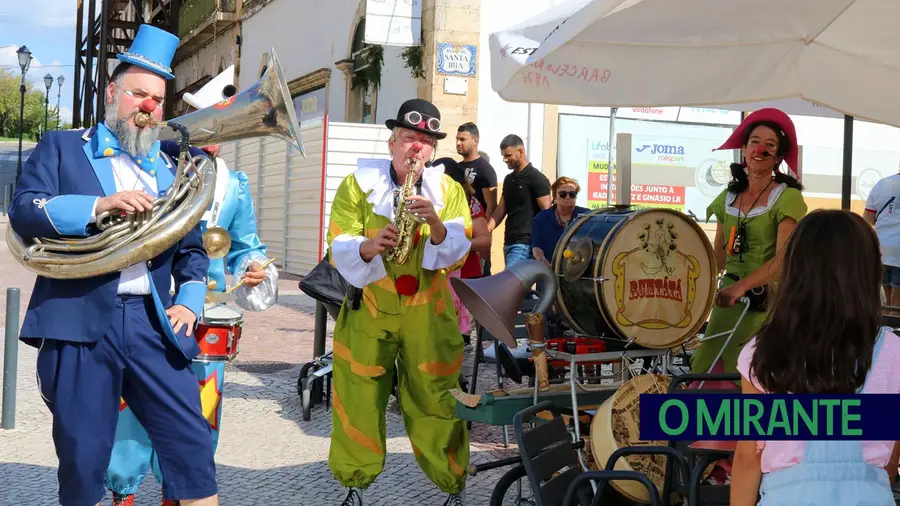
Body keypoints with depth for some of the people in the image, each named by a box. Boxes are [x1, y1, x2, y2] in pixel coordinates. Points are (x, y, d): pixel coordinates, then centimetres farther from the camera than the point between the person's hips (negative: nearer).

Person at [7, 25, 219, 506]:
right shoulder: (62, 148, 10)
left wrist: (189, 301, 2)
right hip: (79, 321, -2)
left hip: (154, 322, 3)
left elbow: (192, 246, 19)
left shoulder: (172, 166, 18)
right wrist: (99, 206, -19)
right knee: (82, 456, 3)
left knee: (192, 447, -2)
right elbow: (23, 209, -6)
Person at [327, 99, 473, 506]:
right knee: (359, 398, 3)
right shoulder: (358, 184, -1)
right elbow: (338, 249, -9)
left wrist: (437, 224, -25)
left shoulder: (447, 189, 3)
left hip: (428, 312, 0)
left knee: (435, 399, 2)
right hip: (368, 309, 0)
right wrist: (367, 247, -31)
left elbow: (458, 252, -5)